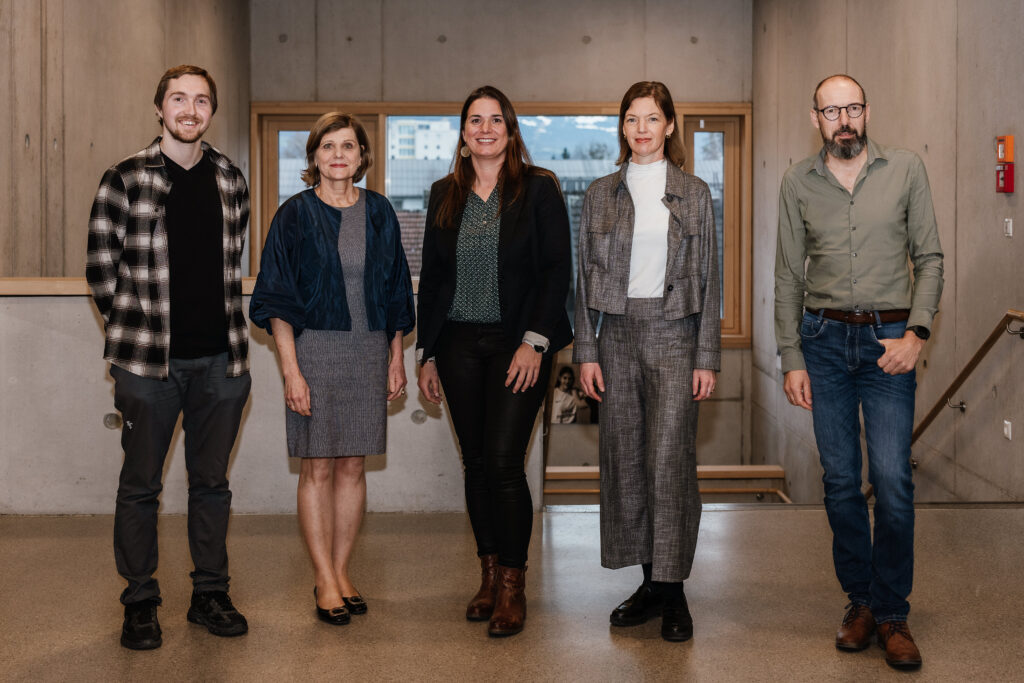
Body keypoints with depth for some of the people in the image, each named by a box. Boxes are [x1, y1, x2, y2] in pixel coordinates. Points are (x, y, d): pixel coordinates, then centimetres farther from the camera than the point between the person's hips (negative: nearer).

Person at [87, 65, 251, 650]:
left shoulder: (231, 180, 10)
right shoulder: (125, 179, -2)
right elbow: (101, 267, 2)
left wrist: (229, 331, 13)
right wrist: (133, 328, 2)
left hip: (220, 359, 3)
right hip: (149, 361, -3)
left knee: (212, 481, 11)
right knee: (141, 484, 4)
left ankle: (211, 594, 23)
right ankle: (140, 603, 16)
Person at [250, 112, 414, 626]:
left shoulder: (379, 213, 7)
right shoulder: (295, 215, -3)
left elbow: (395, 291, 12)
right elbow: (278, 300, -5)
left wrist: (396, 358, 8)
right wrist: (291, 370, -12)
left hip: (368, 352, 3)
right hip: (314, 349, -3)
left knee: (351, 467, 8)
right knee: (317, 468, 1)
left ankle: (340, 572, 19)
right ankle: (325, 580, 10)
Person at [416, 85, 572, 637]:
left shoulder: (538, 189, 0)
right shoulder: (445, 195, 12)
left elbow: (556, 270, -5)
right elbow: (431, 277, 14)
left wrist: (534, 342, -14)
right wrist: (427, 353, 10)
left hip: (517, 343, -4)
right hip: (459, 344, 4)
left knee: (504, 462, -10)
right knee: (476, 463, 7)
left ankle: (512, 587, 1)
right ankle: (489, 575, 19)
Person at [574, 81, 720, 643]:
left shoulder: (693, 194, 5)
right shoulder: (600, 194, 10)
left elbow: (707, 278, 4)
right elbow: (586, 277, 9)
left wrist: (707, 356, -2)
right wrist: (586, 351, 2)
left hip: (673, 333, -3)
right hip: (617, 333, 3)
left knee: (669, 459, -9)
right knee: (624, 458, 4)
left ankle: (672, 589, 1)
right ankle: (650, 582, 16)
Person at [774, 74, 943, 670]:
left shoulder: (906, 170, 3)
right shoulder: (799, 182, 6)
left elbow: (930, 258, 4)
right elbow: (789, 275, 8)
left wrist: (917, 331, -9)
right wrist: (793, 358, 2)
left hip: (888, 339, -1)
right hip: (824, 338, 2)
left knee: (892, 479, -7)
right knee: (841, 479, 6)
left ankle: (893, 613, 6)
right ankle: (861, 600, 19)